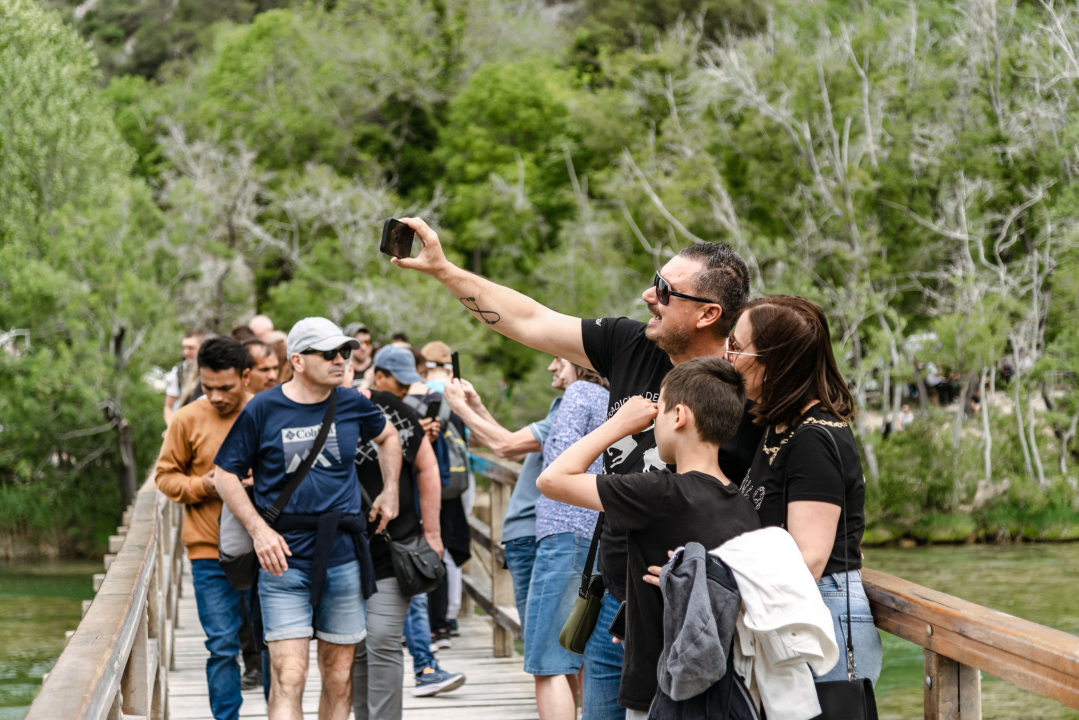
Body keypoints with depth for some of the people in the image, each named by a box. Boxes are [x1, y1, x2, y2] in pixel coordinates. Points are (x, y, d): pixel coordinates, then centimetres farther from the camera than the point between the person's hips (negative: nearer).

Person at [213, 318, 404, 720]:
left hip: (344, 559, 4)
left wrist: (390, 491, 16)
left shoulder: (352, 405, 5)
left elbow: (387, 435, 27)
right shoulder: (262, 410, -5)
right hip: (284, 564, -3)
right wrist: (259, 529, -10)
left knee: (338, 675, 9)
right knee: (288, 676, -12)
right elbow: (225, 475, 0)